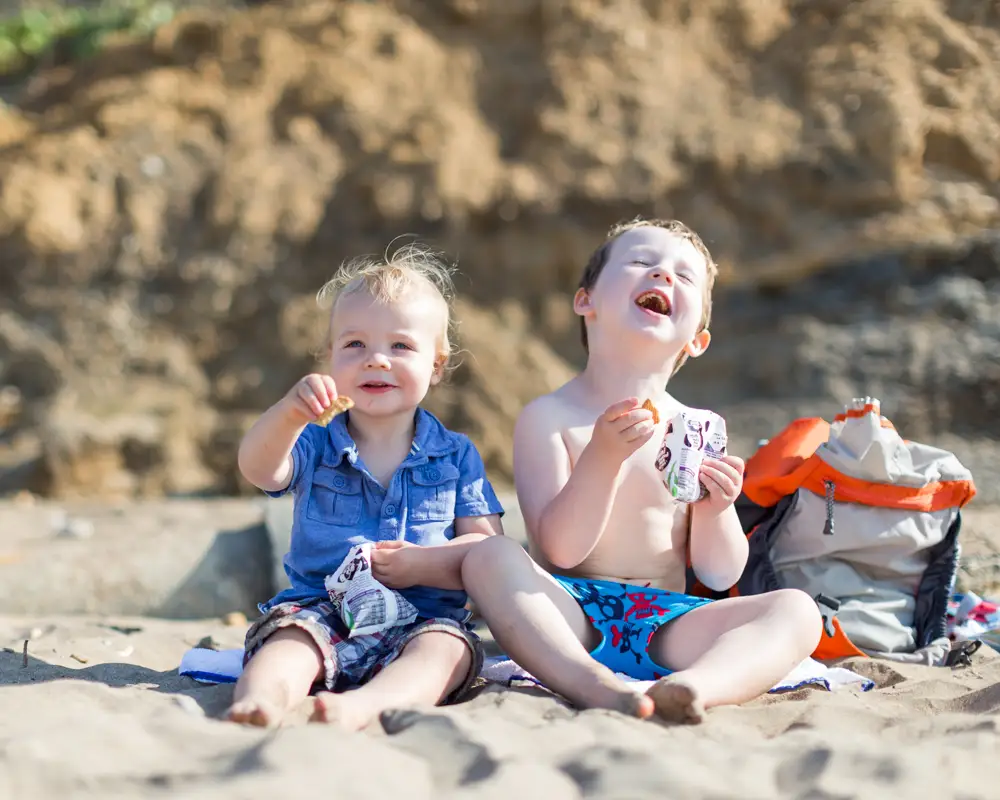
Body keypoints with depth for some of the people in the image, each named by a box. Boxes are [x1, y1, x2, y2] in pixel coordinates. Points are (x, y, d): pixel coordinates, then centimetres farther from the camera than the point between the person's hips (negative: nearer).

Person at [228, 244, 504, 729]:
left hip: (421, 618, -1)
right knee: (290, 635, -31)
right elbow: (258, 470, -13)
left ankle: (363, 704, -61)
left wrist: (422, 564, -16)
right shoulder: (316, 445, 9)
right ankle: (258, 699, -60)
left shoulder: (456, 456, 9)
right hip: (321, 609, 1)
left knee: (446, 647, -33)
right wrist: (289, 415, -33)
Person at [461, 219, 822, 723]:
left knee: (796, 610, -19)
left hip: (664, 628, 3)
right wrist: (603, 456, -23)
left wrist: (715, 509, -12)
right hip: (569, 616, -3)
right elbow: (560, 549, -10)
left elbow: (719, 576, 9)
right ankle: (593, 684, -49)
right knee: (489, 557, -29)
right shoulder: (547, 417, 1)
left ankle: (695, 685, -49)